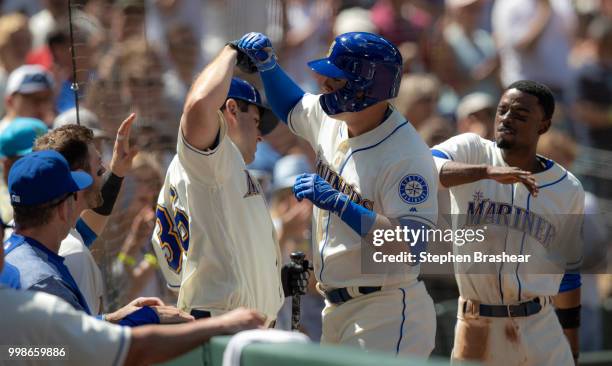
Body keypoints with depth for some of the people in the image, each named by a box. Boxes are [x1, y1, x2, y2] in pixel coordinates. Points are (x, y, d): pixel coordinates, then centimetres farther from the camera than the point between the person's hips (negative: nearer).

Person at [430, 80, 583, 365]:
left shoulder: (568, 189, 6)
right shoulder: (472, 150, 0)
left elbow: (567, 273, 13)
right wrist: (488, 171, -36)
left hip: (540, 329, 2)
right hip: (475, 327, -1)